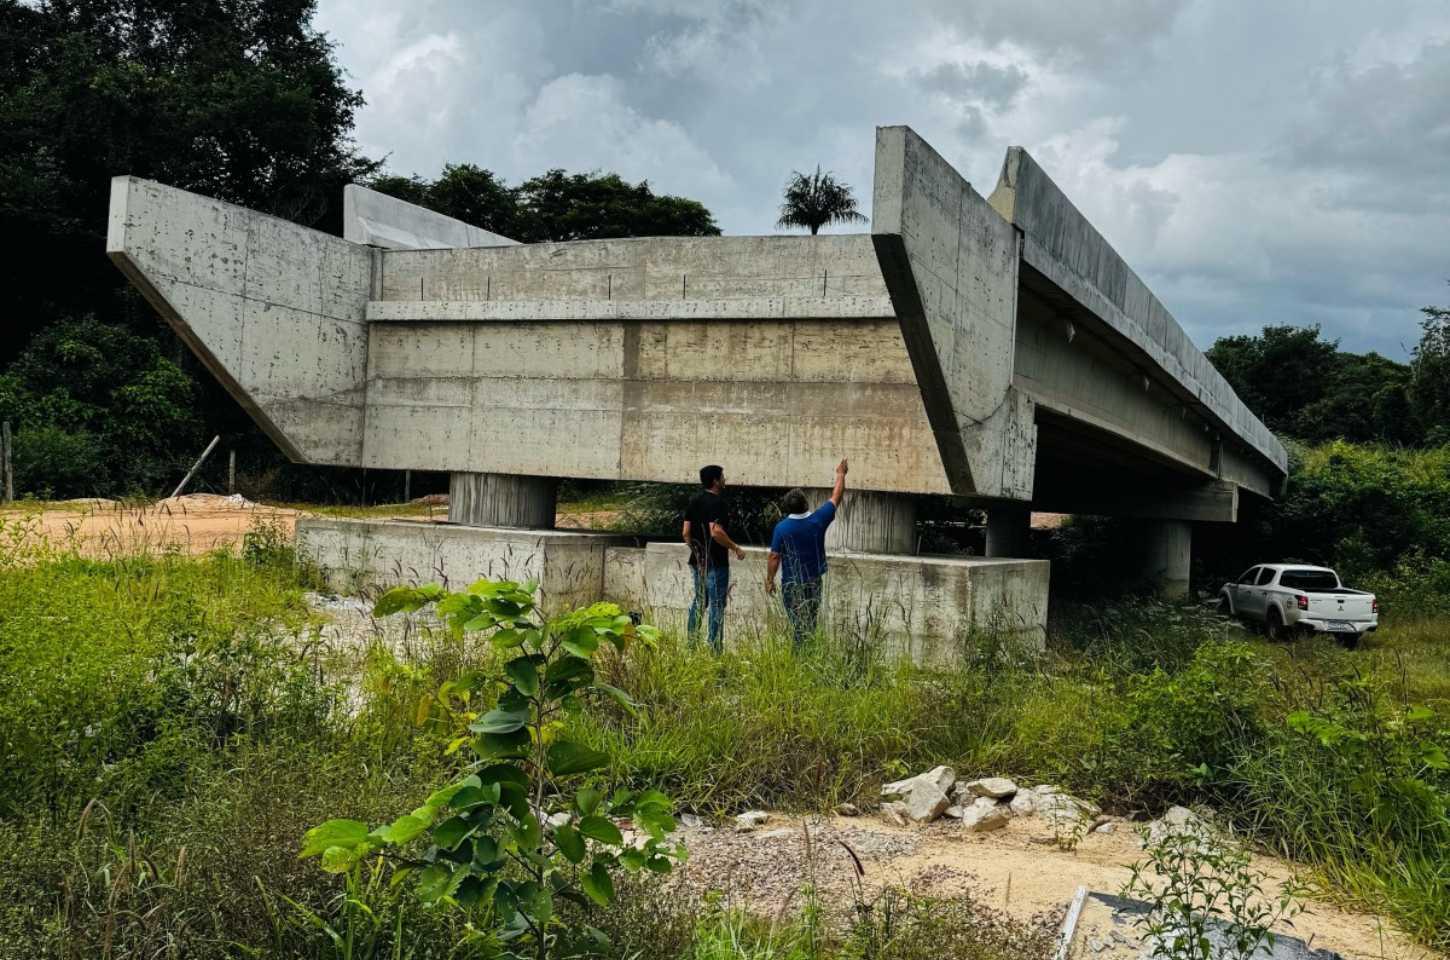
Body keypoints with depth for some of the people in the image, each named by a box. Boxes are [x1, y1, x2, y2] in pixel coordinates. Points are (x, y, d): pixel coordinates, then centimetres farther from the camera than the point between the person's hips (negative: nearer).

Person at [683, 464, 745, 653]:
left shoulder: (694, 502, 10)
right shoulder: (718, 503, -15)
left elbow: (686, 533, 10)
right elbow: (716, 532, -25)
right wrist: (735, 548, -15)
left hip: (697, 561, 8)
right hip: (716, 562, -8)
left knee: (699, 602, 17)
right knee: (717, 604, -2)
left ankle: (691, 644, 19)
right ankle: (715, 648, -1)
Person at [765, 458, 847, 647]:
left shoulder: (782, 528, -14)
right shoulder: (818, 519, -10)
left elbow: (774, 557, -9)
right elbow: (836, 498, 5)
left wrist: (769, 580, 3)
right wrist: (840, 475, 19)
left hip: (791, 584, -2)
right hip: (814, 581, 2)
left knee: (797, 624, 4)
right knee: (811, 623, 12)